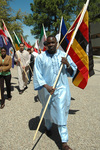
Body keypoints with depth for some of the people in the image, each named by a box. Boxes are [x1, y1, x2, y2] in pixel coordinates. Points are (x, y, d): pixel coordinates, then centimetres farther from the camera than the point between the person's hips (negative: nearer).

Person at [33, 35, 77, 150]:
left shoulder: (63, 55, 0)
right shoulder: (41, 57, -5)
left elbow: (72, 72, 4)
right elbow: (37, 74, -7)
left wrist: (67, 64, -17)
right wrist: (46, 86, -18)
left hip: (61, 89, 0)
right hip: (46, 89, 0)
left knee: (61, 114, 0)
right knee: (48, 110, 19)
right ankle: (48, 127, 50)